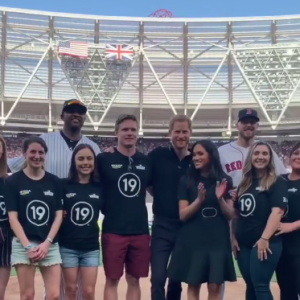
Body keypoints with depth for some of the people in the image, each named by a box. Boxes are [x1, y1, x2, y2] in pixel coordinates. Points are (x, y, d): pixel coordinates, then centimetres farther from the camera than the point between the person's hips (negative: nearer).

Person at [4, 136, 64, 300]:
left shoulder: (54, 181, 7)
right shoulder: (12, 181, 0)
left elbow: (59, 215, 5)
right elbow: (13, 217, -4)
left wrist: (46, 243, -7)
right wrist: (27, 246, -12)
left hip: (50, 245, 2)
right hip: (23, 245, -2)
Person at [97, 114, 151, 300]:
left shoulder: (146, 161, 7)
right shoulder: (104, 159, -3)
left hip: (140, 231, 3)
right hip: (113, 231, -3)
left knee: (134, 280, 12)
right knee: (112, 280, 6)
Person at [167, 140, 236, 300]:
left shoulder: (224, 180, 3)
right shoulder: (186, 181, 0)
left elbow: (230, 215, 3)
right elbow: (183, 215, -4)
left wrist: (220, 199, -15)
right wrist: (199, 200, -20)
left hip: (218, 241, 1)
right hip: (192, 242, -1)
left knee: (215, 286, 3)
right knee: (193, 285, 5)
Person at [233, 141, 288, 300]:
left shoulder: (277, 182, -3)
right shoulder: (244, 184, 15)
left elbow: (277, 211, -14)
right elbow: (236, 213, 19)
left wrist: (265, 238, -22)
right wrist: (233, 237, 11)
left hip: (265, 243, -6)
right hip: (243, 243, 6)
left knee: (261, 287, -7)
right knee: (250, 286, 11)